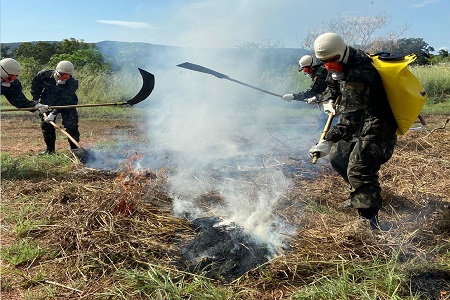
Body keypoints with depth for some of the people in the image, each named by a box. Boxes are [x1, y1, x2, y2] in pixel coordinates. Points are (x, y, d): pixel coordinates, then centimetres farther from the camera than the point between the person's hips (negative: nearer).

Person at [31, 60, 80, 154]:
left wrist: (54, 113, -34)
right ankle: (50, 148, 16)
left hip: (66, 104, -2)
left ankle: (74, 148, 0)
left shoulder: (72, 83, -26)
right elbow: (35, 86, 3)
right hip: (48, 103, 2)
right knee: (46, 125, 2)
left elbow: (64, 101, -29)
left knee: (71, 125, -12)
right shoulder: (44, 75, -18)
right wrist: (35, 100, 2)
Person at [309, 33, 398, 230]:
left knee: (358, 170, -20)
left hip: (377, 130, -11)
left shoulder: (359, 75, -27)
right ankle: (359, 197, 32)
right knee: (338, 157, 17)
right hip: (363, 126, 11)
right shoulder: (347, 65, 5)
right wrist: (330, 99, 11)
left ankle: (371, 218, -18)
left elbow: (352, 116, -35)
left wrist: (328, 141, -42)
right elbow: (334, 82, 28)